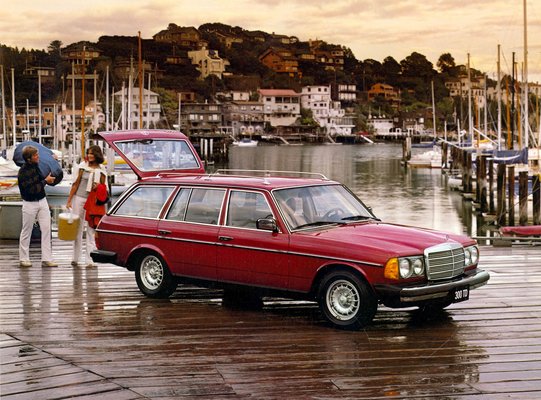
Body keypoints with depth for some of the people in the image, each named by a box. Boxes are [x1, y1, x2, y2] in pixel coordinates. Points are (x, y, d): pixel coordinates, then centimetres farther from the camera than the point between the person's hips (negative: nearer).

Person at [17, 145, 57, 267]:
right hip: (30, 204, -6)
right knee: (26, 231, 5)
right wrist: (45, 181, -16)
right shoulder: (23, 172, -18)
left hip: (42, 201, 6)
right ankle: (24, 259, 15)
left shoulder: (35, 166, 3)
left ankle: (46, 259, 2)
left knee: (46, 229, 1)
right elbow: (31, 190, -24)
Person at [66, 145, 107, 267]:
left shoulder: (101, 170, 5)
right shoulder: (82, 166, 1)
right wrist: (69, 201, -1)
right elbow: (76, 184, 2)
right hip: (79, 199, -1)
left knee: (91, 230, -1)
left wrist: (98, 186, -13)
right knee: (78, 229, 6)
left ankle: (90, 260, 1)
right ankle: (75, 258, 14)